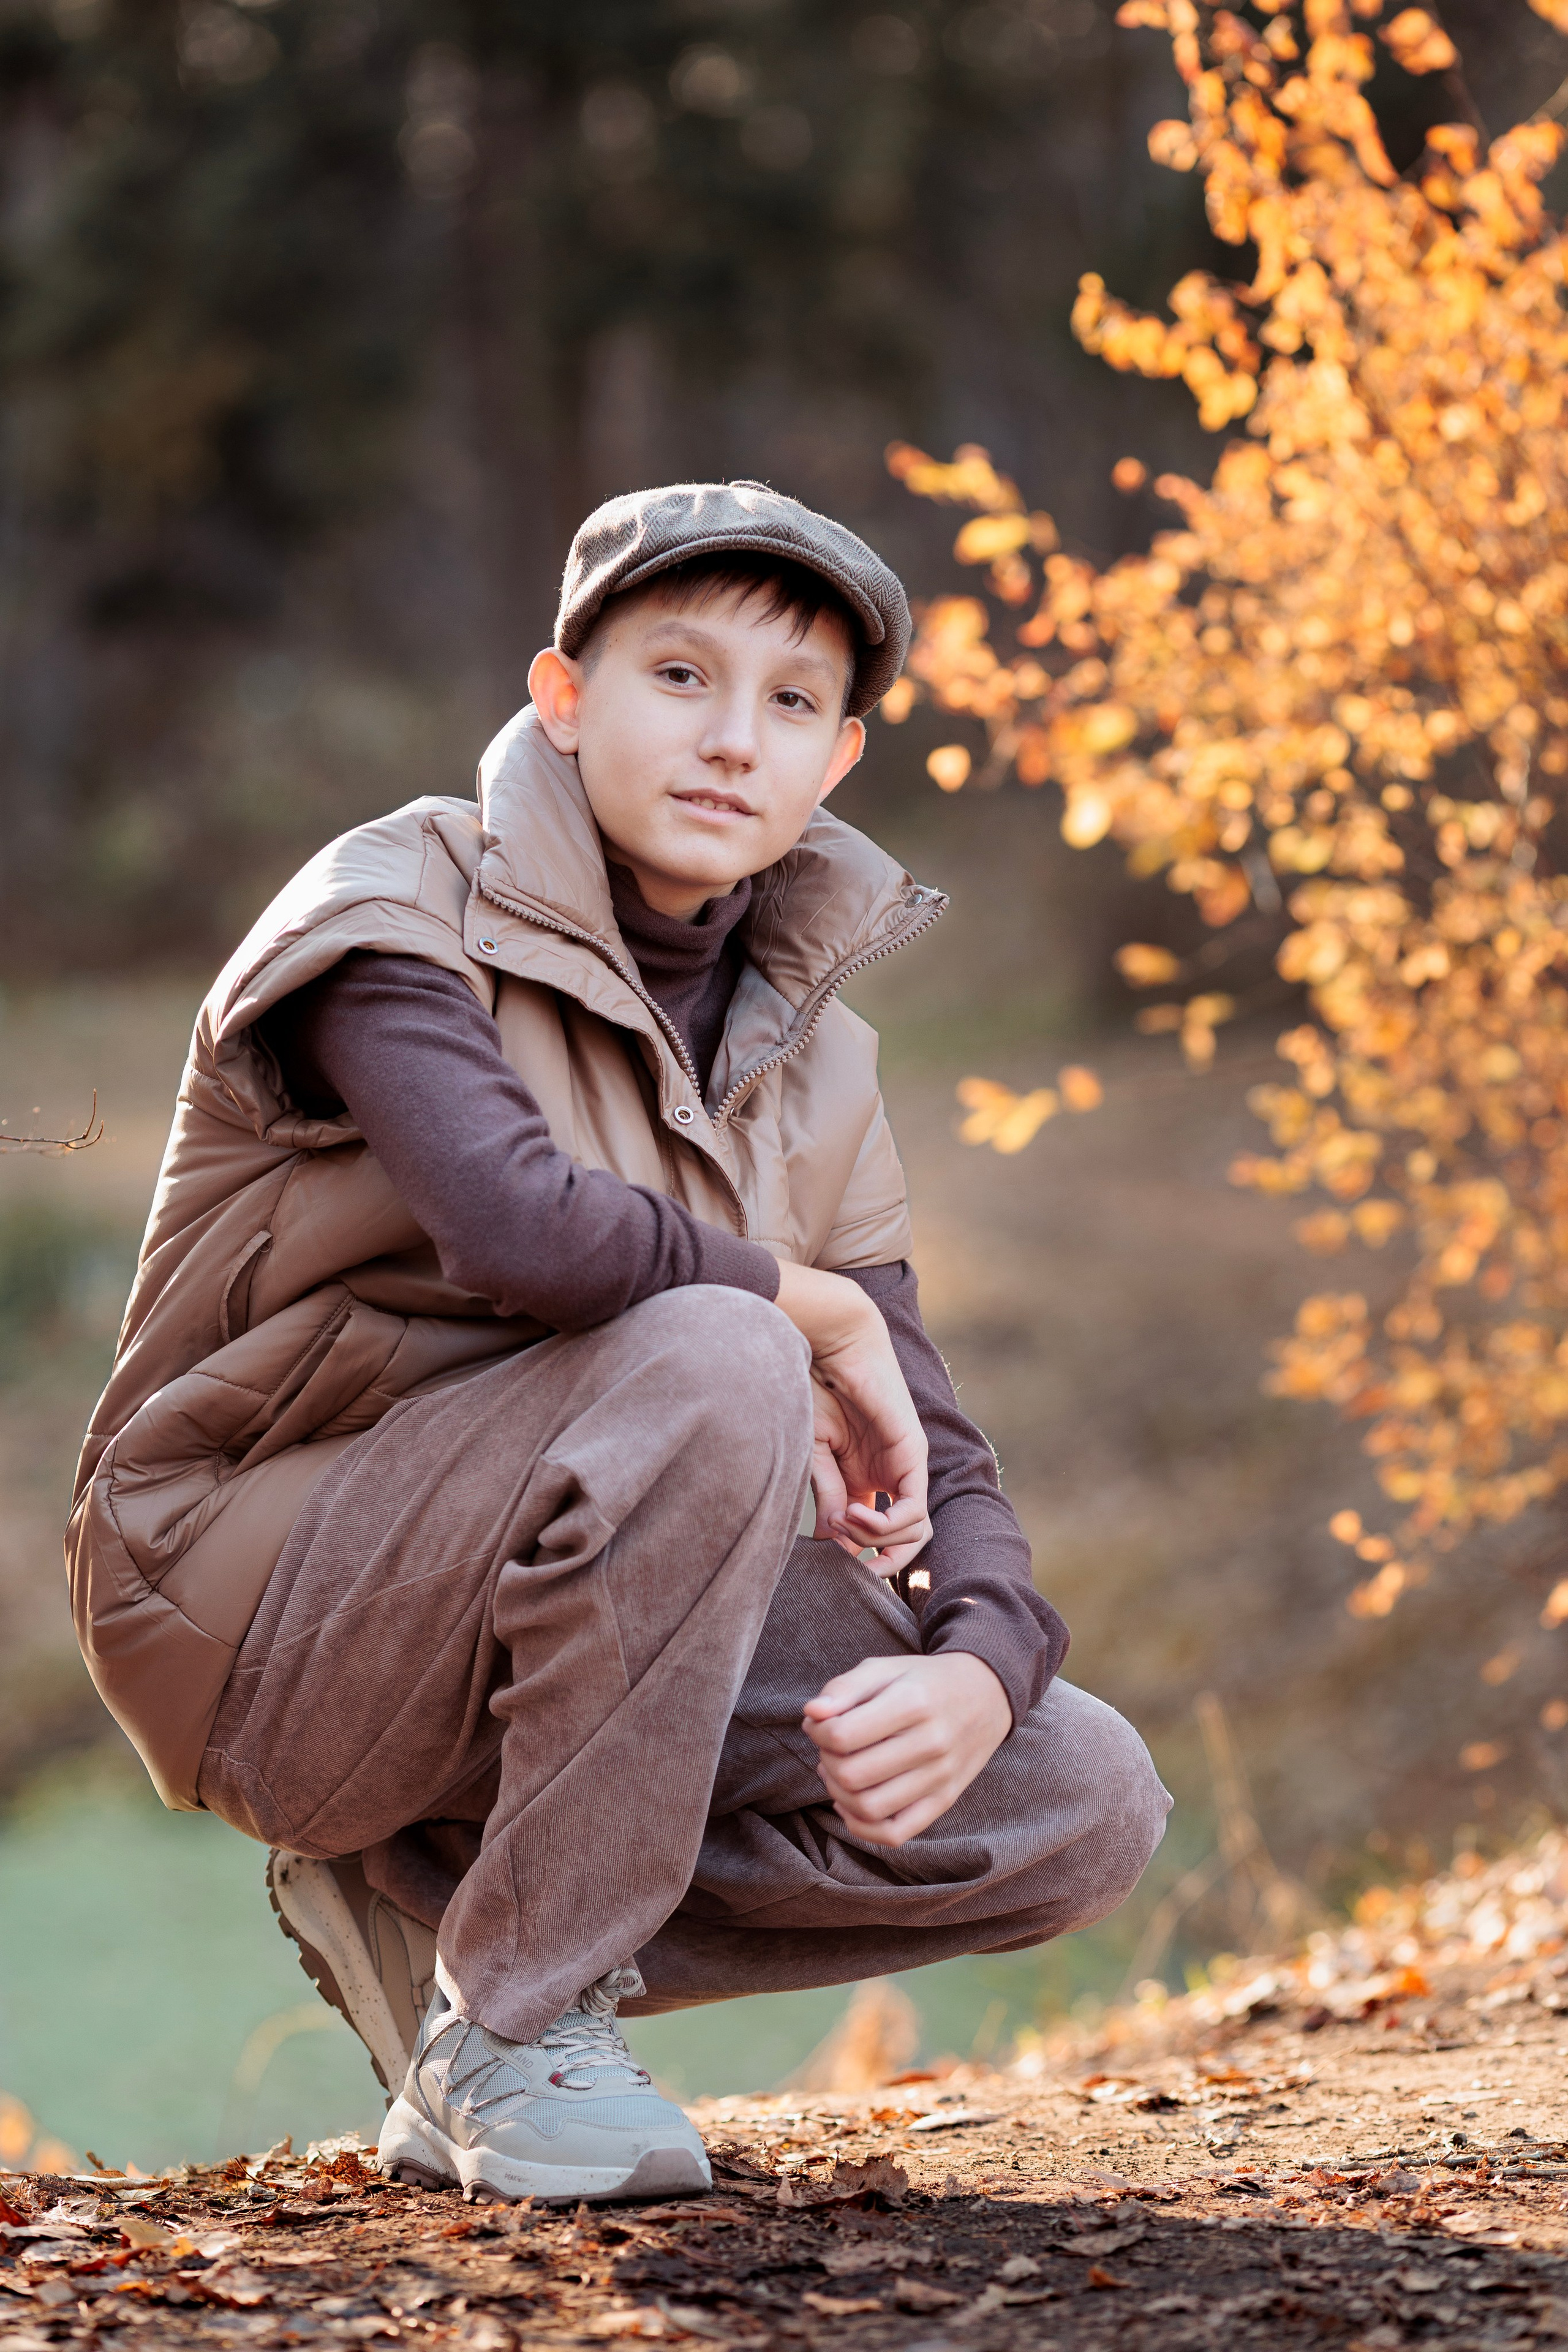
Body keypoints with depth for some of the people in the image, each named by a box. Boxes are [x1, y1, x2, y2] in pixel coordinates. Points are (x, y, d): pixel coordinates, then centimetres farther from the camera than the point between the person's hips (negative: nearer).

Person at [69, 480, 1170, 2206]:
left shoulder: (806, 1063, 9)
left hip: (531, 1643, 7)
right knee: (709, 1367, -33)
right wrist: (810, 1309, -16)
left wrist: (979, 1670, -18)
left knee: (1085, 1805, -7)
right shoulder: (405, 905, -11)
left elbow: (928, 1463, 5)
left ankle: (425, 1906, 4)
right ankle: (515, 2020, -18)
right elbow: (513, 1225, -32)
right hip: (255, 1629, -7)